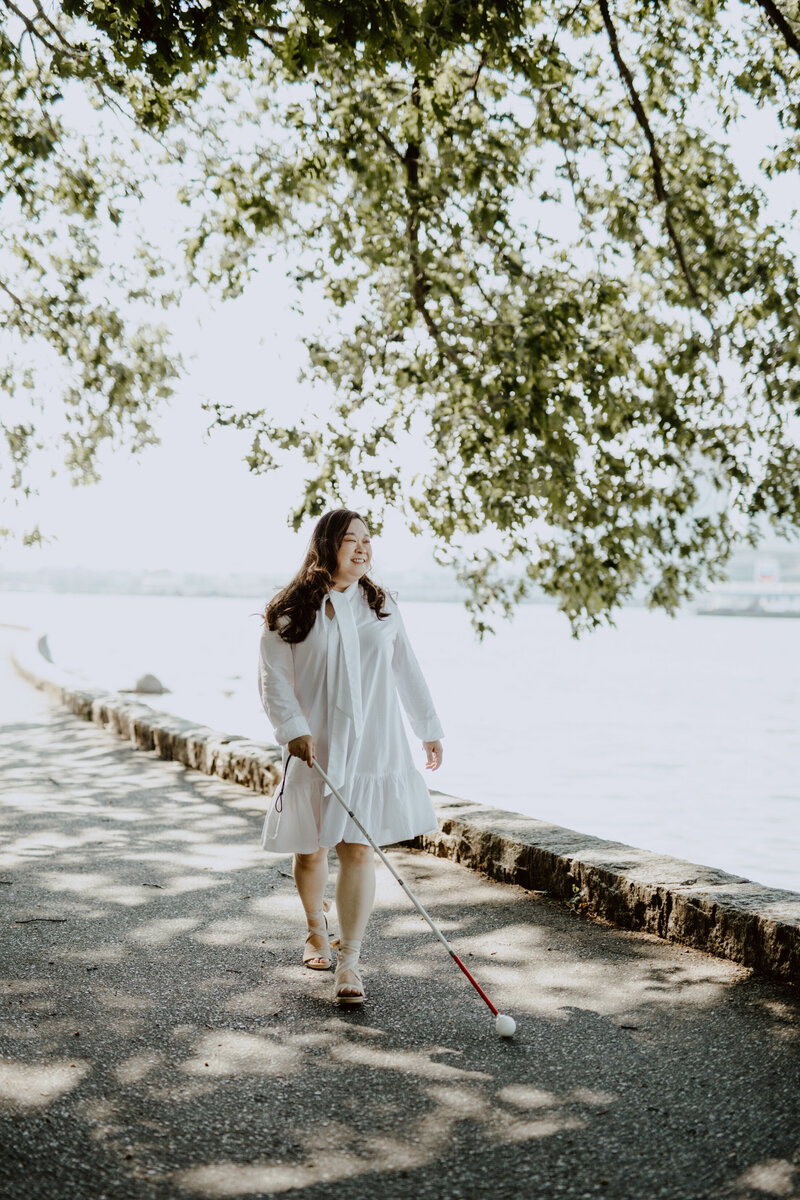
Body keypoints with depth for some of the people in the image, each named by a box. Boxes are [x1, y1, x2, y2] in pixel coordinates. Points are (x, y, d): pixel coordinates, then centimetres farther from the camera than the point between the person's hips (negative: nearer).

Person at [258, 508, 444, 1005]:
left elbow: (407, 670, 13)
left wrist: (430, 728, 14)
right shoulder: (291, 611, -2)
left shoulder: (382, 605, 9)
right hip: (315, 750, -1)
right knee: (312, 848, 11)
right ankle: (317, 928, 38)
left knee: (360, 850, -5)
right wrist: (293, 729, -16)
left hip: (374, 749, 2)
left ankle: (350, 961, -3)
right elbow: (274, 676, -4)